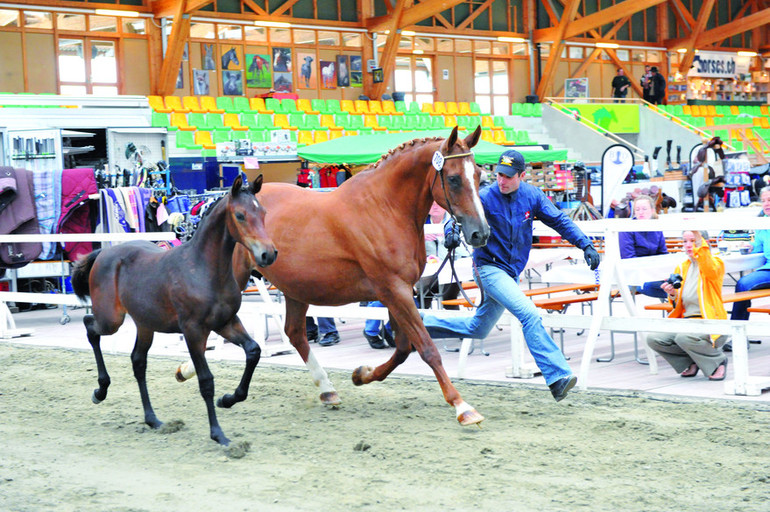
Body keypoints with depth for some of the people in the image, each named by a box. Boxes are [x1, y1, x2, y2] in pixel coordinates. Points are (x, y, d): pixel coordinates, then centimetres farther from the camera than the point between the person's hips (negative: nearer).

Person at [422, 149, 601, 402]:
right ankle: (557, 377, -25)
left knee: (477, 329, 19)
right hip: (489, 267, -6)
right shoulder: (485, 197, -13)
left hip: (511, 272, 6)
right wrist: (452, 232, -45)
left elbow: (559, 221, 4)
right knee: (529, 314, -23)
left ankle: (422, 323, 32)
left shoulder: (532, 196, -1)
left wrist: (586, 245, -3)